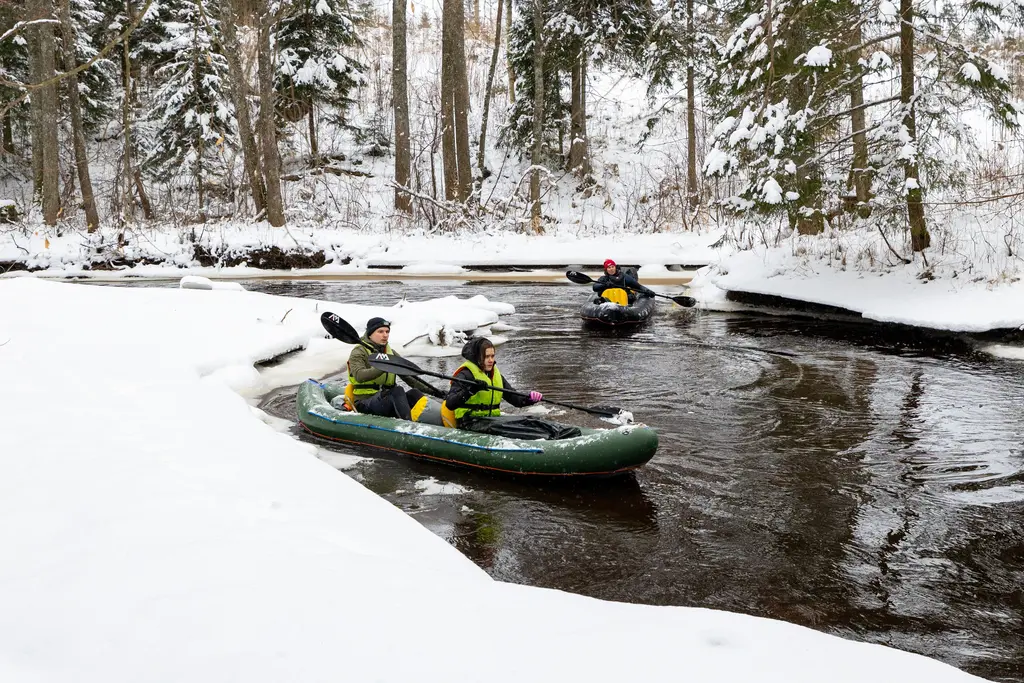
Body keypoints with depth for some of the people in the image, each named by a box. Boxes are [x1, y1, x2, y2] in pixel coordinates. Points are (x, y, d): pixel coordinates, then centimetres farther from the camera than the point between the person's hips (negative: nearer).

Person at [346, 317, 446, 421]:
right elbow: (359, 376, -23)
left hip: (388, 402, 6)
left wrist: (429, 390, -3)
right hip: (365, 404, -6)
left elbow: (408, 376, 11)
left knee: (414, 393, -22)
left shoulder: (390, 353, 18)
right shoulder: (359, 352, -2)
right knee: (397, 390, -31)